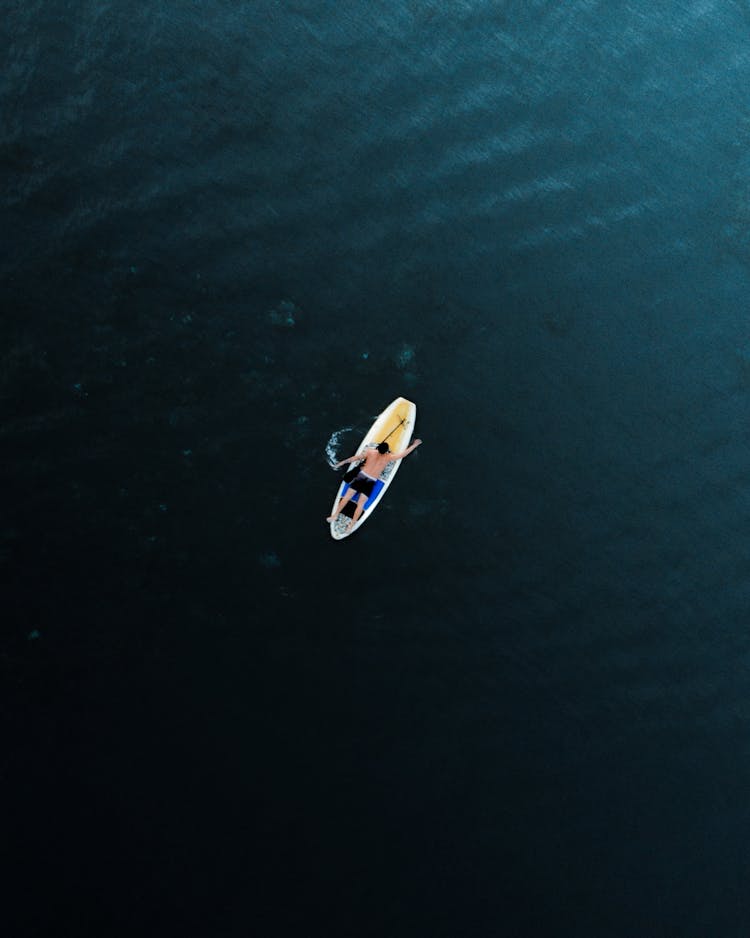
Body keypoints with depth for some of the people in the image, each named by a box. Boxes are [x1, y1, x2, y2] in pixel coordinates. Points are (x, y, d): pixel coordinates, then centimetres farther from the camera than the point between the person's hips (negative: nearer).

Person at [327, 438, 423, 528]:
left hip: (361, 476, 1)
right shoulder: (388, 457, -5)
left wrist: (342, 462, 16)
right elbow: (404, 453, 5)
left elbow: (355, 458, 6)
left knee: (347, 496, 5)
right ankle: (352, 524, -1)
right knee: (360, 504, 0)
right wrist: (414, 445, 18)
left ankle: (335, 515, 7)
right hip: (371, 482, -1)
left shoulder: (370, 452, -2)